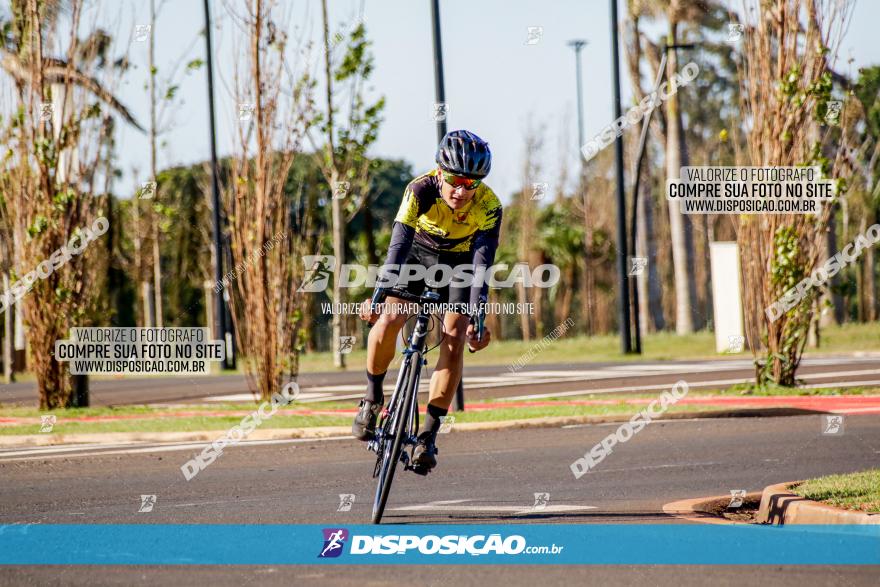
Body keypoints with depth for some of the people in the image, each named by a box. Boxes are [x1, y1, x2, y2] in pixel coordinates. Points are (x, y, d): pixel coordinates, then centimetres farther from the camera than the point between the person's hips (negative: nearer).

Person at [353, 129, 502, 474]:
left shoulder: (489, 207, -30)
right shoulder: (421, 191, -32)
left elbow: (482, 263, -35)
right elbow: (399, 243, -39)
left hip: (460, 262, 0)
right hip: (418, 254, 0)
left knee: (455, 339, -19)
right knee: (387, 321, -23)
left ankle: (429, 433, -11)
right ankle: (373, 398, 3)